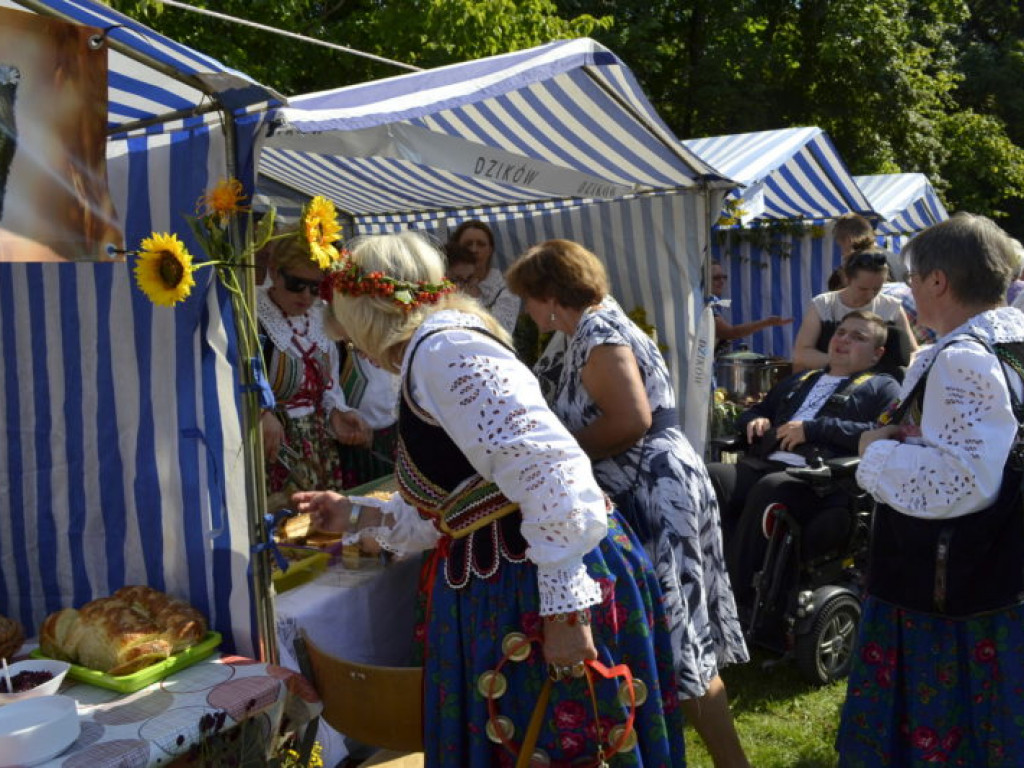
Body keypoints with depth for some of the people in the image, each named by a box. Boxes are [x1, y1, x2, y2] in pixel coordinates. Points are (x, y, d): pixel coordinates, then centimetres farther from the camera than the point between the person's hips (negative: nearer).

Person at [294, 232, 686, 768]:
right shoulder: (429, 361, 18)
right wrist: (358, 517, 29)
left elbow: (545, 470, -25)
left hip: (540, 586, -10)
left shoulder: (443, 349, -14)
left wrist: (561, 609, -26)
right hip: (497, 589, 10)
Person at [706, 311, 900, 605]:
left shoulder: (882, 387, 18)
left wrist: (814, 428, -8)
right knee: (707, 477, -27)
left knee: (770, 488, -39)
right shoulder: (799, 381, 36)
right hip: (765, 464, 5)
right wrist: (755, 421, 16)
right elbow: (752, 412, 42)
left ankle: (734, 598, -33)